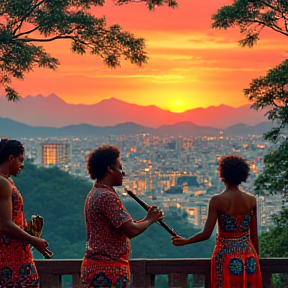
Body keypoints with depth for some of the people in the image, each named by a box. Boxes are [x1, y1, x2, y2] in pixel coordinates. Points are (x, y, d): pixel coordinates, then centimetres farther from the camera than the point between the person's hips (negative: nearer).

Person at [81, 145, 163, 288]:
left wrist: (146, 218, 12)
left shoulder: (94, 194, 15)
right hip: (109, 270, -10)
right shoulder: (107, 196, -17)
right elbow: (131, 231, -22)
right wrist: (150, 219, -4)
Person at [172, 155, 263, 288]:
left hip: (225, 254, -3)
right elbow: (254, 235, 4)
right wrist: (256, 258, 17)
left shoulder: (217, 201, -12)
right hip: (248, 254, 3)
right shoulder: (251, 200, -2)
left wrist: (184, 241, 3)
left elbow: (206, 234, -13)